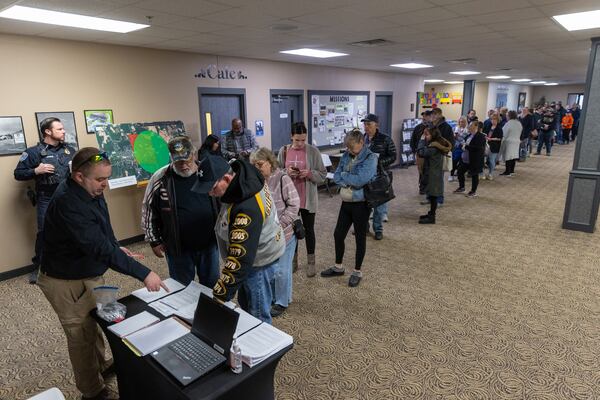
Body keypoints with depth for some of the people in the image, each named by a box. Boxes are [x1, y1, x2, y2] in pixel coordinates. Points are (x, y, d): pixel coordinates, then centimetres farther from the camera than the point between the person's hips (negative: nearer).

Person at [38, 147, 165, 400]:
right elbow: (99, 248, -41)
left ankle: (100, 366, 50)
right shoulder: (68, 203, -34)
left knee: (95, 326, 27)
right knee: (82, 337, 9)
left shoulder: (89, 191, -4)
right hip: (67, 283, -9)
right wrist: (143, 273, -41)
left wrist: (115, 247, 7)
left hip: (89, 274, 9)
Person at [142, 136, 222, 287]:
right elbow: (148, 210, -1)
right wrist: (154, 241, 1)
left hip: (209, 244, 2)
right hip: (178, 248, -1)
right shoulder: (160, 179, -12)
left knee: (212, 285, 19)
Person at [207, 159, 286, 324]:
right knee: (245, 304, 23)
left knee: (257, 313, 7)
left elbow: (240, 258, -38)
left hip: (258, 259, -9)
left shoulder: (248, 208, -39)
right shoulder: (240, 170, -15)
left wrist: (219, 296, -34)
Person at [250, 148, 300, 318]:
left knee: (281, 270, 7)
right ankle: (270, 297, 38)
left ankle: (282, 302, 27)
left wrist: (278, 225, -18)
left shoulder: (282, 178, -15)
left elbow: (294, 205, -15)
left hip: (284, 233, -5)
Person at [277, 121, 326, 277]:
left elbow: (322, 175, -4)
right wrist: (286, 173, -16)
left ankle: (311, 261, 26)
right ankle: (293, 260, 32)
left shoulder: (313, 151, -7)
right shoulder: (283, 151, -1)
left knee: (308, 230, 10)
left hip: (308, 199, -2)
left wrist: (309, 173, -22)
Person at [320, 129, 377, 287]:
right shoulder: (347, 155, 4)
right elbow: (336, 176, 2)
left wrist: (344, 175, -10)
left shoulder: (370, 158, -14)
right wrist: (350, 183, -15)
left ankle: (357, 271, 25)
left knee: (360, 238, 8)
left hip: (361, 204, -6)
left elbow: (360, 180, -25)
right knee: (338, 235, 13)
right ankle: (338, 267, 33)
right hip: (346, 202, 6)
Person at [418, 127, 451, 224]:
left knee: (433, 196, -3)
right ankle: (431, 214, 27)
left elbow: (422, 153, -22)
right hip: (434, 174, 10)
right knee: (432, 196, 17)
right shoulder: (438, 145, 12)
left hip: (433, 175, -10)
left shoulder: (433, 147, -19)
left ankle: (431, 217, 4)